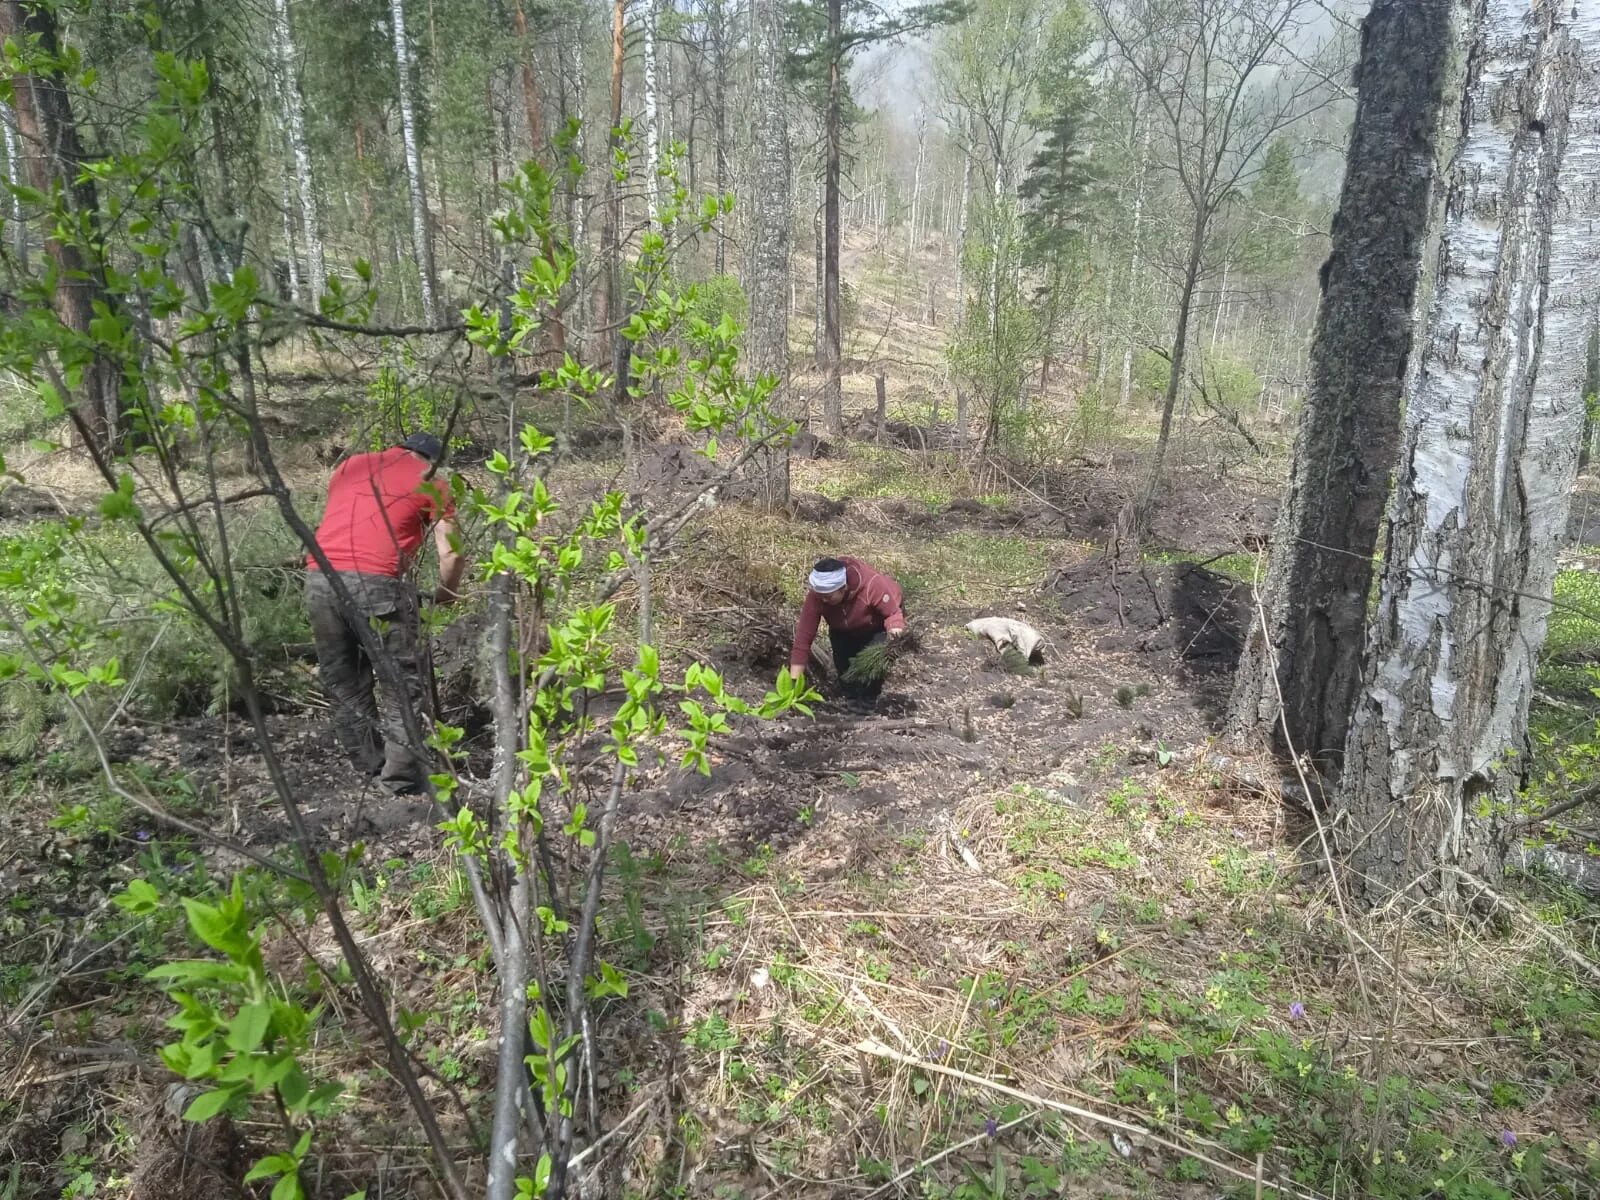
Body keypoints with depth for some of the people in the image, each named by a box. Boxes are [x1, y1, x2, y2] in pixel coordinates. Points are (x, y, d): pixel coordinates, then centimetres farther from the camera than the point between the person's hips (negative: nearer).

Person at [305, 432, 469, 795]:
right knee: (403, 683, 6)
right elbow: (452, 553, 3)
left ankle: (370, 769, 23)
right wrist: (444, 595, 19)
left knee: (342, 684, 16)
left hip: (318, 576, 5)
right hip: (374, 581, -5)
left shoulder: (348, 466, 25)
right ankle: (403, 777, 6)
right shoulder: (430, 483, 11)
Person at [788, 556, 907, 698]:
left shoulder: (872, 585, -44)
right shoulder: (816, 595, -34)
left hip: (878, 626, -3)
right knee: (844, 666, -5)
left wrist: (894, 628, -55)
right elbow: (804, 636, -34)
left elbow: (893, 613, -29)